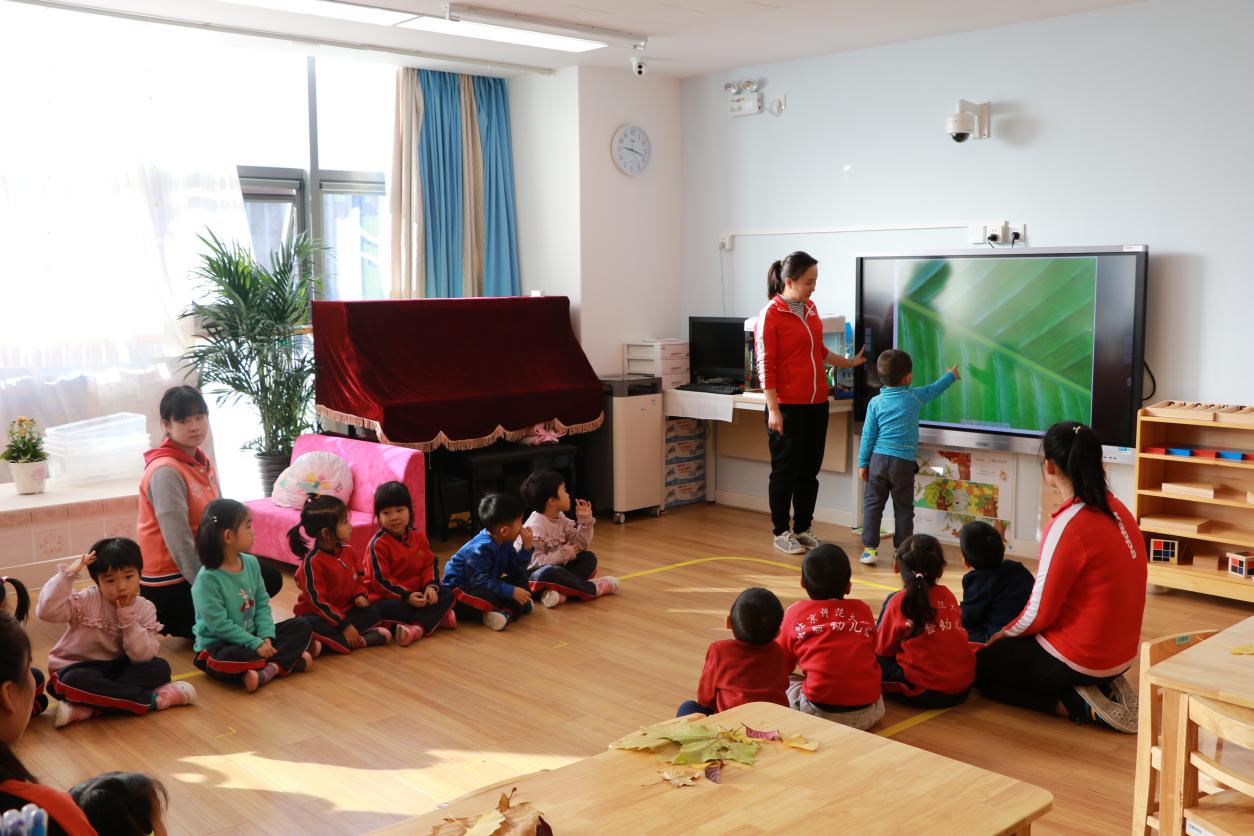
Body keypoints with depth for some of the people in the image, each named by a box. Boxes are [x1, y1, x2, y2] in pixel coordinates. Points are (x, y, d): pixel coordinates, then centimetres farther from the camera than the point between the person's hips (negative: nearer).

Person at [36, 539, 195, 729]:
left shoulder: (145, 609, -6)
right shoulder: (86, 601, -14)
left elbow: (142, 656, -16)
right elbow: (46, 611, -31)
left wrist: (128, 617, -22)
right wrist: (68, 574, -31)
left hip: (117, 669, 3)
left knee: (160, 668, -23)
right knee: (76, 682, -39)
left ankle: (87, 709, -31)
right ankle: (152, 699, -28)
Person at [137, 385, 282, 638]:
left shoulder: (203, 464, 6)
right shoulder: (165, 472, -22)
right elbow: (180, 544, -24)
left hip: (201, 564, 9)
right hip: (169, 584, -9)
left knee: (270, 578, 9)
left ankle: (199, 618, 13)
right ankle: (171, 623, 9)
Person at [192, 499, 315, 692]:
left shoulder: (251, 563, 1)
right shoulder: (208, 578, -20)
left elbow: (262, 604, 6)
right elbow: (219, 624, -22)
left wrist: (266, 637, -10)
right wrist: (256, 644, -23)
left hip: (252, 636, 8)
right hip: (219, 645, -8)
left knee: (301, 626, -2)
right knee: (231, 660, -40)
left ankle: (268, 670, -23)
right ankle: (291, 659, -25)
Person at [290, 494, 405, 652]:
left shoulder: (347, 551, 2)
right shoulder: (312, 562, -20)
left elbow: (358, 578, 17)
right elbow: (317, 601, -22)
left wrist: (361, 595, -7)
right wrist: (344, 625, -27)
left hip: (345, 610, 6)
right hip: (318, 615, -6)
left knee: (374, 613, -16)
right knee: (310, 625, -38)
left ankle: (332, 639, -26)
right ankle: (360, 641, -37)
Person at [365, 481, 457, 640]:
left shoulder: (418, 536, 5)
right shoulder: (378, 544, -13)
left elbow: (430, 564, 8)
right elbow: (380, 579, -17)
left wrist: (431, 586, -13)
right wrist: (406, 596, -23)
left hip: (417, 593, 6)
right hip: (387, 597, -6)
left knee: (447, 595, -12)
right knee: (387, 609, -38)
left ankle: (419, 627, -34)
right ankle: (435, 618, -26)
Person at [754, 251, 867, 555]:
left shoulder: (810, 308, 10)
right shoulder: (770, 315, -11)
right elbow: (766, 366, -14)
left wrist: (849, 363, 31)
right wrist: (773, 410, -17)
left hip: (816, 404, 7)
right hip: (787, 407, -7)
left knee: (810, 471, 12)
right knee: (785, 472, 4)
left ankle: (803, 529, 24)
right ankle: (781, 533, 15)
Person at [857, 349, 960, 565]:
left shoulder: (875, 402, 1)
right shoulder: (915, 397, 0)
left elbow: (868, 435, 2)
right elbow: (934, 389, 20)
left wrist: (863, 463, 8)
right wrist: (951, 376, 39)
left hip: (878, 459, 1)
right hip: (903, 462, -1)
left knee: (872, 505, 7)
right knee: (903, 509, 7)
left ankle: (870, 548, 4)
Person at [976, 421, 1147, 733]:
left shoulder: (1068, 526, -25)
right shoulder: (1116, 509, 0)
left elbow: (1041, 612, -18)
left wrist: (1003, 634, 2)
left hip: (1080, 658, -8)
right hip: (1121, 652, 8)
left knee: (980, 664, 14)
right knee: (1013, 645, 29)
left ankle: (1077, 701, -1)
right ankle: (1102, 689, 11)